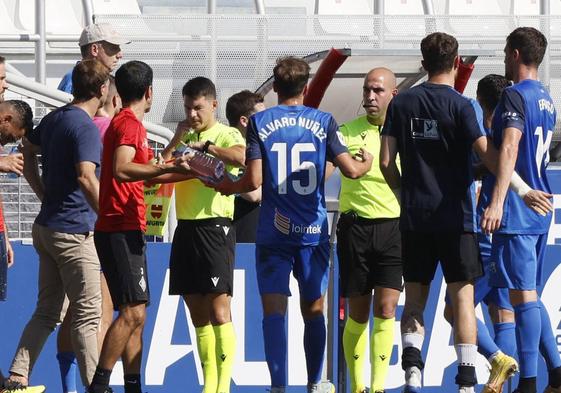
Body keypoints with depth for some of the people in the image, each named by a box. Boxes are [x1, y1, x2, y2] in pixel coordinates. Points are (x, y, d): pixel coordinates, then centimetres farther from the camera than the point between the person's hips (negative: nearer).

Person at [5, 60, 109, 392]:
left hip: (48, 226, 8)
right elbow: (86, 178, -26)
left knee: (47, 311, 12)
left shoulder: (54, 118, 10)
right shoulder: (86, 127, -16)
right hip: (74, 233, -8)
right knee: (88, 315, -3)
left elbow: (28, 152, 23)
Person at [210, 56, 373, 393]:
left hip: (273, 230, -1)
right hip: (313, 230, 1)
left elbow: (254, 180, -8)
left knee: (274, 310, -4)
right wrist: (366, 163, 18)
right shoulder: (323, 121, 1)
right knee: (314, 309, 14)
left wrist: (228, 187, 12)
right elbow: (350, 169, -5)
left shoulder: (260, 122, 0)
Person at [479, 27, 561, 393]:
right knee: (529, 295, 15)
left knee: (523, 295, -9)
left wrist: (497, 201, -34)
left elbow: (509, 149, -25)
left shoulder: (515, 96, -11)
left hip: (516, 212, -9)